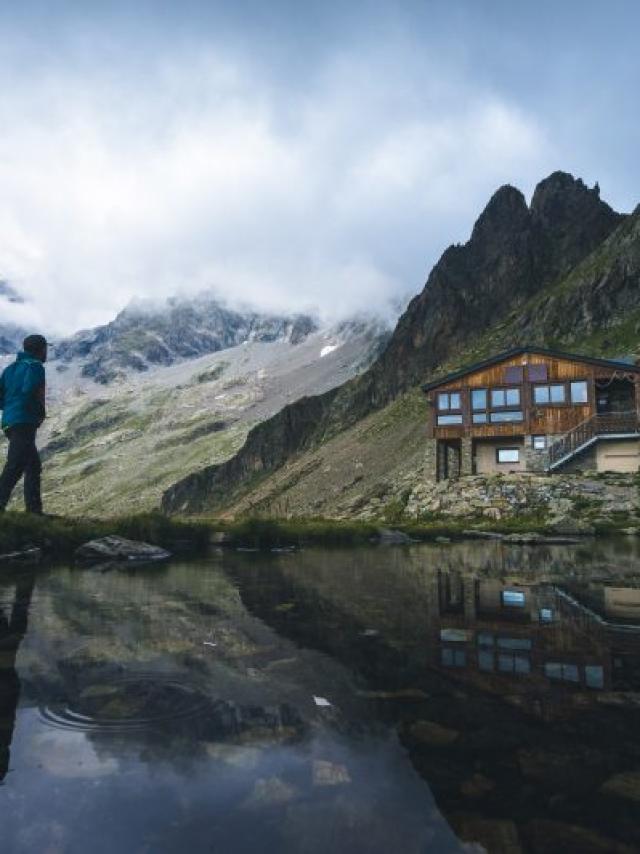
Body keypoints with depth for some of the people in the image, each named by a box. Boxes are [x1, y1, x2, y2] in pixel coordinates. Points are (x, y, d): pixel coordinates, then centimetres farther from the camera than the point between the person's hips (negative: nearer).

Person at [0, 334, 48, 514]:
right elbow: (29, 390, -21)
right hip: (25, 423, -9)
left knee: (34, 465, 14)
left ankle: (34, 509, 15)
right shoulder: (35, 366, -4)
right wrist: (40, 411, -7)